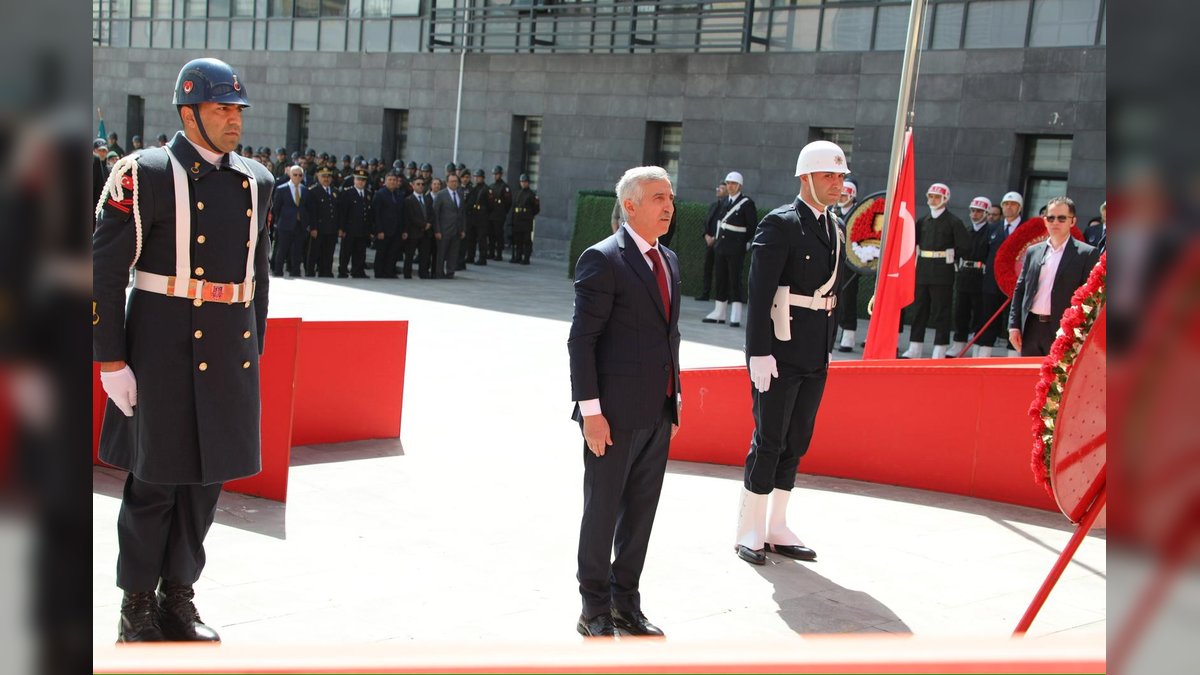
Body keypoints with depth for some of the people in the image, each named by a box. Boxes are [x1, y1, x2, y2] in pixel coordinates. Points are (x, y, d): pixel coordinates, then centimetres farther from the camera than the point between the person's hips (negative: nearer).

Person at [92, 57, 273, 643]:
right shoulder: (145, 175, -7)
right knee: (155, 480, 6)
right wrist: (111, 360, -11)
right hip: (164, 350, -5)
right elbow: (104, 271, -9)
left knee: (207, 476, 12)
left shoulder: (255, 182, 10)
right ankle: (137, 605, 24)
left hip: (231, 353, 5)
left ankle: (178, 595, 29)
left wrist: (253, 350, 14)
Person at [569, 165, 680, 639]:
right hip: (615, 412, -7)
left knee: (641, 512, 14)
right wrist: (591, 410, -18)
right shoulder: (602, 259, -11)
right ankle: (595, 612, 20)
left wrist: (675, 396, 14)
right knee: (602, 512, 6)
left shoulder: (668, 260, 13)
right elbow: (582, 339, -14)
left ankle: (626, 604, 29)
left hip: (658, 412, 7)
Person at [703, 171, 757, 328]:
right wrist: (717, 241, 12)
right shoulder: (725, 202, 13)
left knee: (735, 280, -5)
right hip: (721, 246, 7)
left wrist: (747, 244, -5)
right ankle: (719, 313, 16)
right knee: (720, 279, 9)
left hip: (736, 248, -7)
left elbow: (753, 226, -5)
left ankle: (736, 316, -2)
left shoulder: (747, 203, -7)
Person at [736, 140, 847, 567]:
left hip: (815, 356, 8)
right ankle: (750, 531, 12)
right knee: (769, 440, 0)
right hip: (780, 351, -7)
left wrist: (827, 348, 13)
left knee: (795, 443, 12)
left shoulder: (834, 230, 12)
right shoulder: (781, 224, -11)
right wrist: (760, 354, -21)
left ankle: (777, 528, 23)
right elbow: (760, 294, -16)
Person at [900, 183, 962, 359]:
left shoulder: (953, 222, -3)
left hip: (943, 272, -5)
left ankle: (940, 352, 4)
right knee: (919, 310, 8)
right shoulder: (923, 221, 12)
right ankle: (914, 350, 14)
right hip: (923, 271, 5)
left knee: (940, 311, -1)